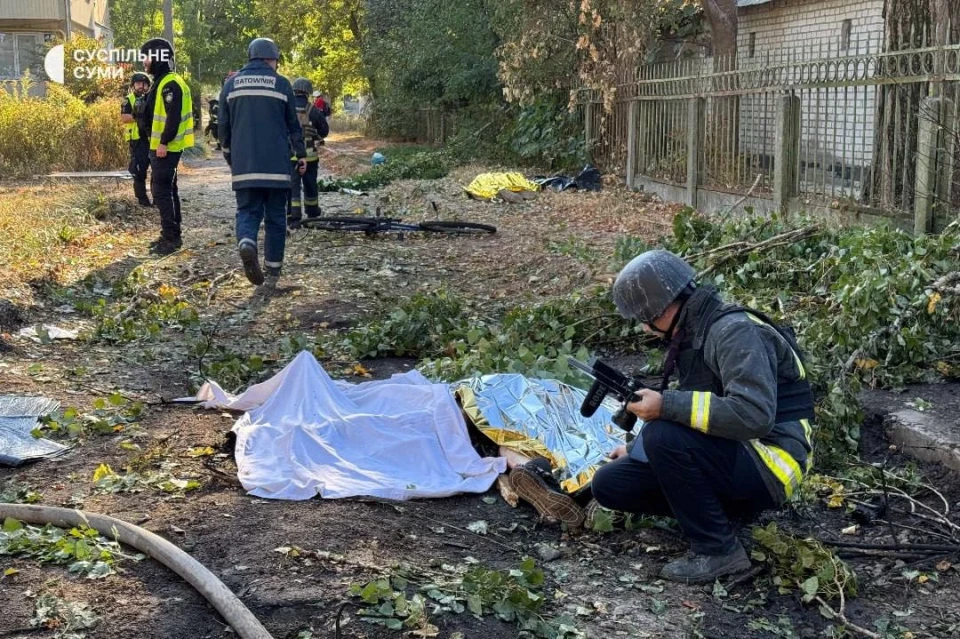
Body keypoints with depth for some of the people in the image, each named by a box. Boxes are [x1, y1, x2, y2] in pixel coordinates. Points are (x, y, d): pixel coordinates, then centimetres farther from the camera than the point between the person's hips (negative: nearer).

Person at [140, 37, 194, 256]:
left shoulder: (170, 84, -16)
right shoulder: (161, 82, 18)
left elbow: (174, 117, -23)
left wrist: (164, 142, -25)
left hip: (166, 148, -11)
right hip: (161, 147, 11)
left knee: (162, 191, -10)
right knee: (167, 189, 15)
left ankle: (170, 237, -8)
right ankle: (172, 235, 22)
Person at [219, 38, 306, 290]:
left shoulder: (231, 84, 8)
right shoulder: (281, 84, 1)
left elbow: (224, 127, 12)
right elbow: (293, 124, 4)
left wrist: (230, 158, 24)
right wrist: (301, 155, 14)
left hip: (243, 164, 2)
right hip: (276, 164, -2)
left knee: (247, 211, 8)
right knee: (275, 217, 7)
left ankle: (246, 243, -24)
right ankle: (273, 273, 9)